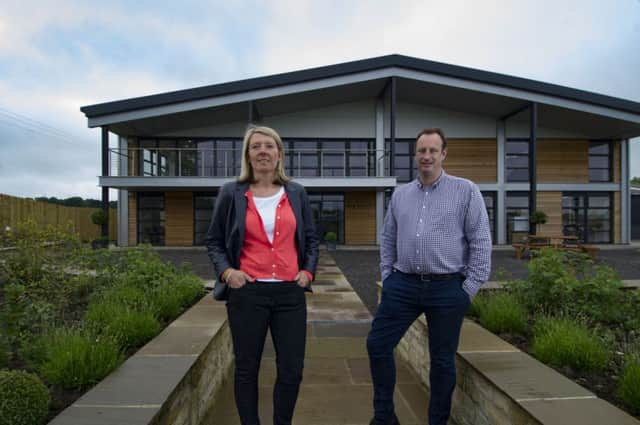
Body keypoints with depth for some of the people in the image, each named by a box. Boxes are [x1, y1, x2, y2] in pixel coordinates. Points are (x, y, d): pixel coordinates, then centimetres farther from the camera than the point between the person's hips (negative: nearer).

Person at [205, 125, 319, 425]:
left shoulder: (296, 193, 7)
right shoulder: (231, 193, 0)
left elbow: (311, 239, 15)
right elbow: (214, 241, 7)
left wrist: (308, 270, 1)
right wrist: (226, 270, -8)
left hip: (290, 293, 2)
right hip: (247, 293, -2)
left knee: (292, 369, 8)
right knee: (247, 368, 10)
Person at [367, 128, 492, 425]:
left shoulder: (466, 191, -1)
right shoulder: (400, 195, 10)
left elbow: (481, 242, -4)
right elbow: (388, 240, 15)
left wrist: (469, 288, -7)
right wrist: (387, 276, 8)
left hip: (447, 288, -3)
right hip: (403, 285, 4)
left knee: (442, 360, 9)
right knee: (377, 344, 2)